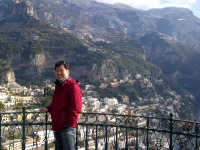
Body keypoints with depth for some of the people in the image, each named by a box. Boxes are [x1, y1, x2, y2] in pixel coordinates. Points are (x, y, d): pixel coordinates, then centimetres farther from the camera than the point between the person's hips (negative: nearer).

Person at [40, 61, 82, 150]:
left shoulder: (73, 86, -13)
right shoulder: (58, 86, 16)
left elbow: (76, 108, -18)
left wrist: (68, 124, -19)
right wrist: (48, 108, 7)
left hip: (67, 127, -10)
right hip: (57, 126, 10)